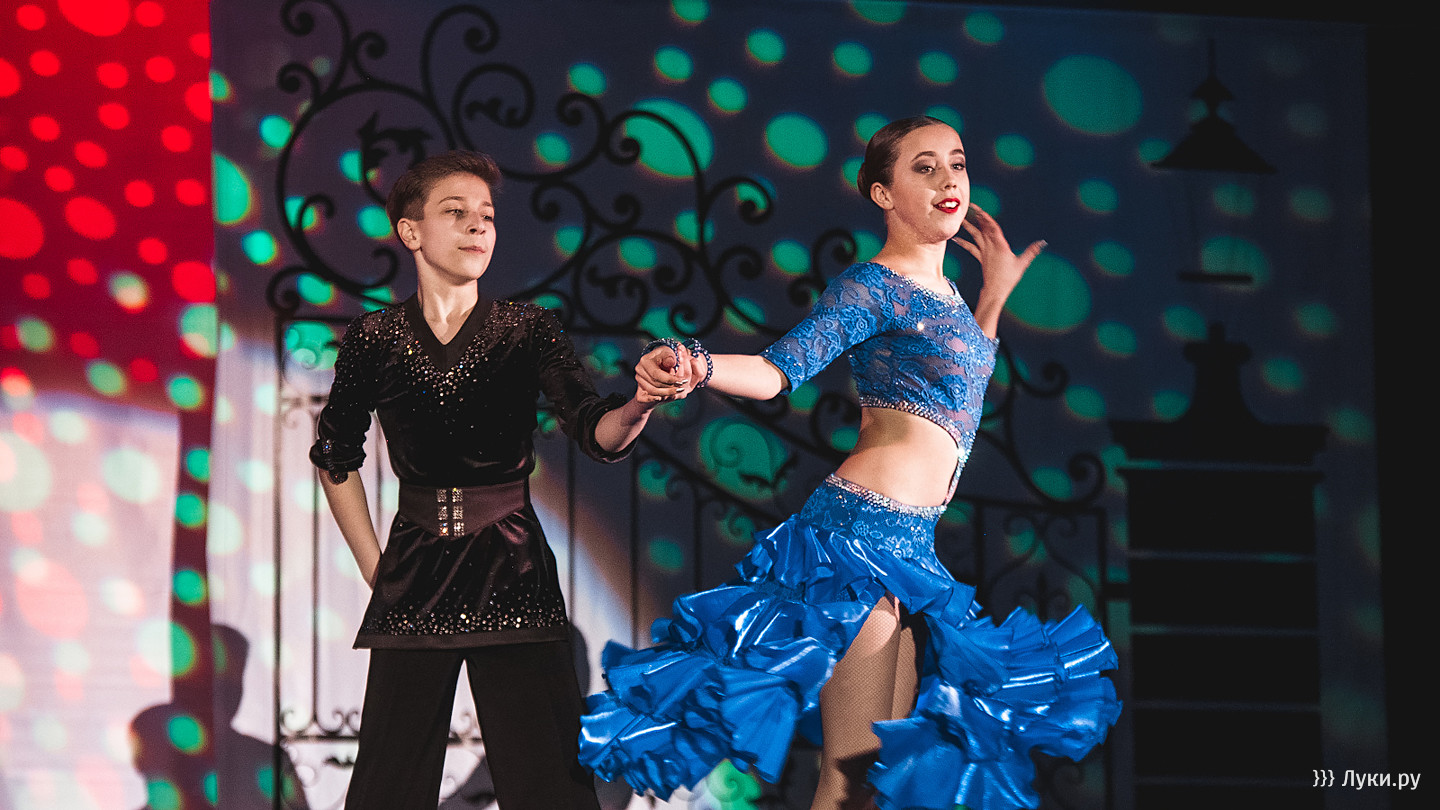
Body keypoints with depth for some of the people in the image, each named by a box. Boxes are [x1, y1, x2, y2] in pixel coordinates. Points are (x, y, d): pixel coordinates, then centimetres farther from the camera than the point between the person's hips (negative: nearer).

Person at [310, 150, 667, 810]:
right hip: (415, 580, 0)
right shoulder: (374, 339, 3)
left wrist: (636, 408, -34)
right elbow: (336, 457, 17)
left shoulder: (526, 331, 2)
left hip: (513, 570, 0)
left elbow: (595, 434, -11)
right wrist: (373, 565, 10)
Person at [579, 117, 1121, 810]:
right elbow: (777, 370, -18)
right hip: (865, 528, -9)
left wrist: (994, 296, 35)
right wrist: (696, 366, -38)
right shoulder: (875, 286, -8)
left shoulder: (940, 292, 17)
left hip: (911, 545, 9)